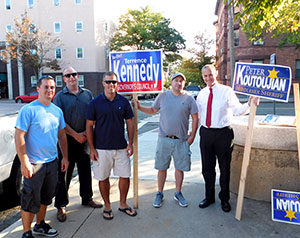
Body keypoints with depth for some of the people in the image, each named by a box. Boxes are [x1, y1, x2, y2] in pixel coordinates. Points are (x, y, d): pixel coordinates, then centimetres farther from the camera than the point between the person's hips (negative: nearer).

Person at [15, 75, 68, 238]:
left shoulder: (57, 111, 7)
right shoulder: (28, 110, -13)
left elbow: (62, 135, 14)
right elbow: (19, 137, -15)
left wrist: (65, 157, 12)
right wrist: (24, 162, -19)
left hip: (52, 162, 6)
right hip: (34, 163, -6)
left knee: (46, 197, 20)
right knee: (31, 200, 4)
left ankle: (40, 225, 39)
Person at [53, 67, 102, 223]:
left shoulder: (87, 94, 8)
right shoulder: (60, 97, -2)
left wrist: (86, 133, -5)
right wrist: (76, 135, -12)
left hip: (84, 138, 4)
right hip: (67, 139, -3)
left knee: (85, 170, 14)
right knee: (64, 172, 3)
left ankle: (87, 198, 31)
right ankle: (61, 205, 16)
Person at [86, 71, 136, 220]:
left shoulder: (123, 102, 3)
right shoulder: (95, 103, -3)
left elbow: (130, 123, 8)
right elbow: (89, 126, -1)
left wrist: (130, 143, 1)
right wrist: (91, 148, -5)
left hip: (121, 147, 2)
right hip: (102, 149, -2)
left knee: (125, 176, 8)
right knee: (103, 178, 8)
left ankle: (123, 204, 29)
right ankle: (107, 206, 28)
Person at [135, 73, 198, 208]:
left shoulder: (189, 99, 1)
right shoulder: (162, 96, 5)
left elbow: (195, 118, 3)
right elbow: (153, 110, 15)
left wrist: (192, 135, -2)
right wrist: (139, 107, 1)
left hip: (181, 140, 0)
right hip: (164, 139, 1)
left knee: (179, 168, 9)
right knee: (162, 168, 7)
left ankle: (178, 193, 28)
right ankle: (159, 194, 23)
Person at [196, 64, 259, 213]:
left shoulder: (226, 91, -5)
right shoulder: (201, 94, 8)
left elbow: (238, 110, -9)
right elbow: (197, 114, 15)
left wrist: (249, 104, -26)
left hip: (223, 134, -4)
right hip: (205, 133, 4)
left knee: (224, 168, 9)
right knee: (207, 168, 13)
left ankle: (224, 199, 28)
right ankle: (209, 197, 32)